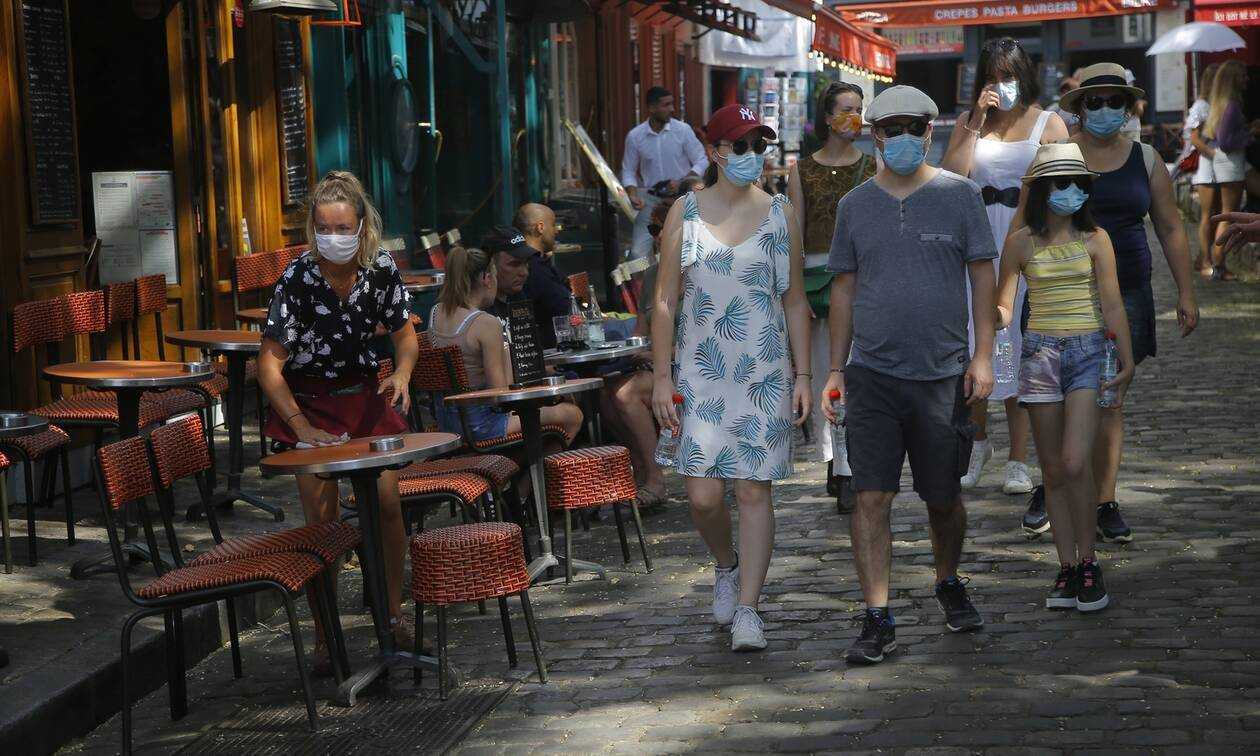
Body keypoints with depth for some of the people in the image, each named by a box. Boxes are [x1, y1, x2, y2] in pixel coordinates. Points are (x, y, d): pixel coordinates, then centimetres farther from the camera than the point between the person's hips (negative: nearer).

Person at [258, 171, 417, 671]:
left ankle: (393, 611, 16)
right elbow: (269, 364, -18)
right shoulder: (298, 278, -20)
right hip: (308, 401, -3)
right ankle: (324, 635, 6)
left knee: (386, 503, -4)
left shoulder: (381, 268, -9)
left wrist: (402, 374, -14)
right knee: (321, 516, -5)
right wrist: (301, 426, -26)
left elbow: (404, 334, 7)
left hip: (365, 395, 3)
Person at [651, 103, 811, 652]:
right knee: (703, 496, -6)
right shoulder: (686, 212, 3)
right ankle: (726, 567, 26)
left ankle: (747, 610, 6)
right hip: (701, 374, 0)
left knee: (753, 491, -2)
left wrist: (802, 376, 3)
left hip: (765, 375, 1)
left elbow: (795, 302, 9)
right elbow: (665, 301, 3)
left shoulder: (780, 215, 6)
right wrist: (661, 377, -3)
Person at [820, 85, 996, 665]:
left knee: (944, 497, 10)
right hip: (872, 374, 1)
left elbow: (982, 277, 3)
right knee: (872, 498, -7)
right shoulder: (855, 205, 8)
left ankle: (948, 584, 37)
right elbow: (844, 290, 12)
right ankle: (877, 620, -3)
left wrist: (983, 357, -5)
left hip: (942, 373, -1)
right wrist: (836, 369, 8)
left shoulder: (958, 194, 3)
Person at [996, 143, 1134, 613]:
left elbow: (1112, 304, 2)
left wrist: (1127, 362, -1)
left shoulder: (1094, 239, 3)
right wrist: (996, 323, -16)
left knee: (1075, 464, -13)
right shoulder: (1021, 243, 4)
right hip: (1040, 353, 2)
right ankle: (1067, 567, 13)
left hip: (1088, 351, -2)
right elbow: (1003, 304, 6)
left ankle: (1088, 564, 0)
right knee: (1053, 469, 5)